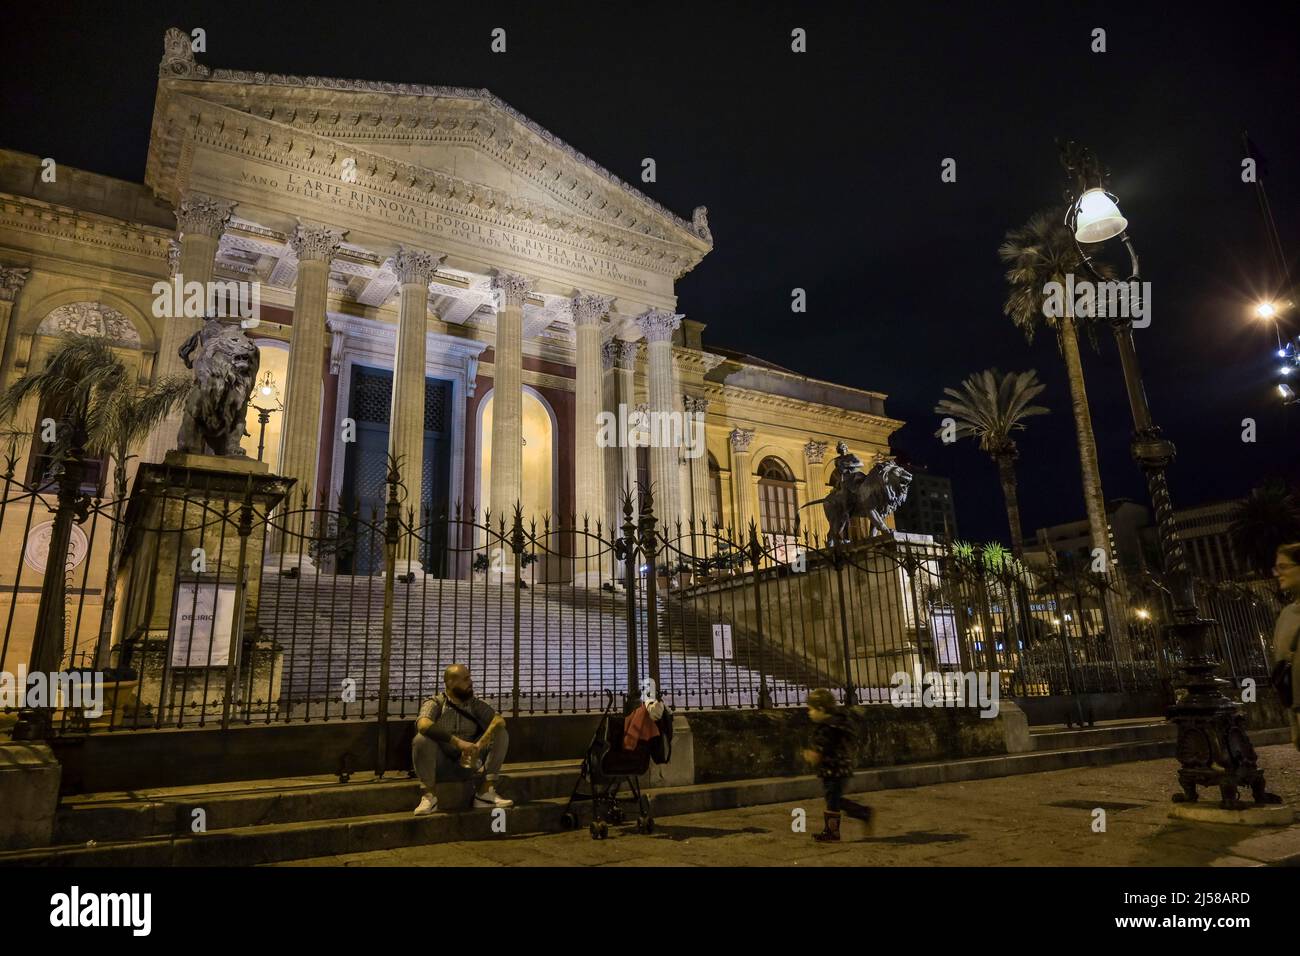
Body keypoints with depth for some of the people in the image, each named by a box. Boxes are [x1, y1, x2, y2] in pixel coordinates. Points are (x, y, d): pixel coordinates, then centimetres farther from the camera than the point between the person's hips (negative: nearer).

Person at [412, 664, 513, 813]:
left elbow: (499, 720, -14)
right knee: (421, 739, -30)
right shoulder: (435, 704, -7)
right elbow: (423, 725, -30)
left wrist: (479, 745, -32)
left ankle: (485, 793, -13)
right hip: (440, 766, -3)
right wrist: (457, 741, -40)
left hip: (469, 763, 3)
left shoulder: (476, 704, 4)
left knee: (501, 734, -13)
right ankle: (430, 795, -16)